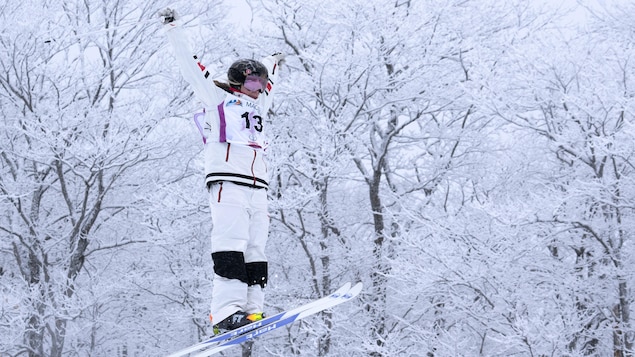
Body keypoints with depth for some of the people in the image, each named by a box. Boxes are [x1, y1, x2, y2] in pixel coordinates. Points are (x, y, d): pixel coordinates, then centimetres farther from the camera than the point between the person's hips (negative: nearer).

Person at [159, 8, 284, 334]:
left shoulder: (257, 105, 29)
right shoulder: (218, 97, 11)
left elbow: (268, 85, 50)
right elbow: (191, 67, 9)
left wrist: (274, 62, 66)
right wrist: (174, 29, 10)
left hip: (257, 188, 7)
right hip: (228, 182, -7)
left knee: (255, 251, -2)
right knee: (231, 246, -18)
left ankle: (251, 309, -6)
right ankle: (226, 313, -26)